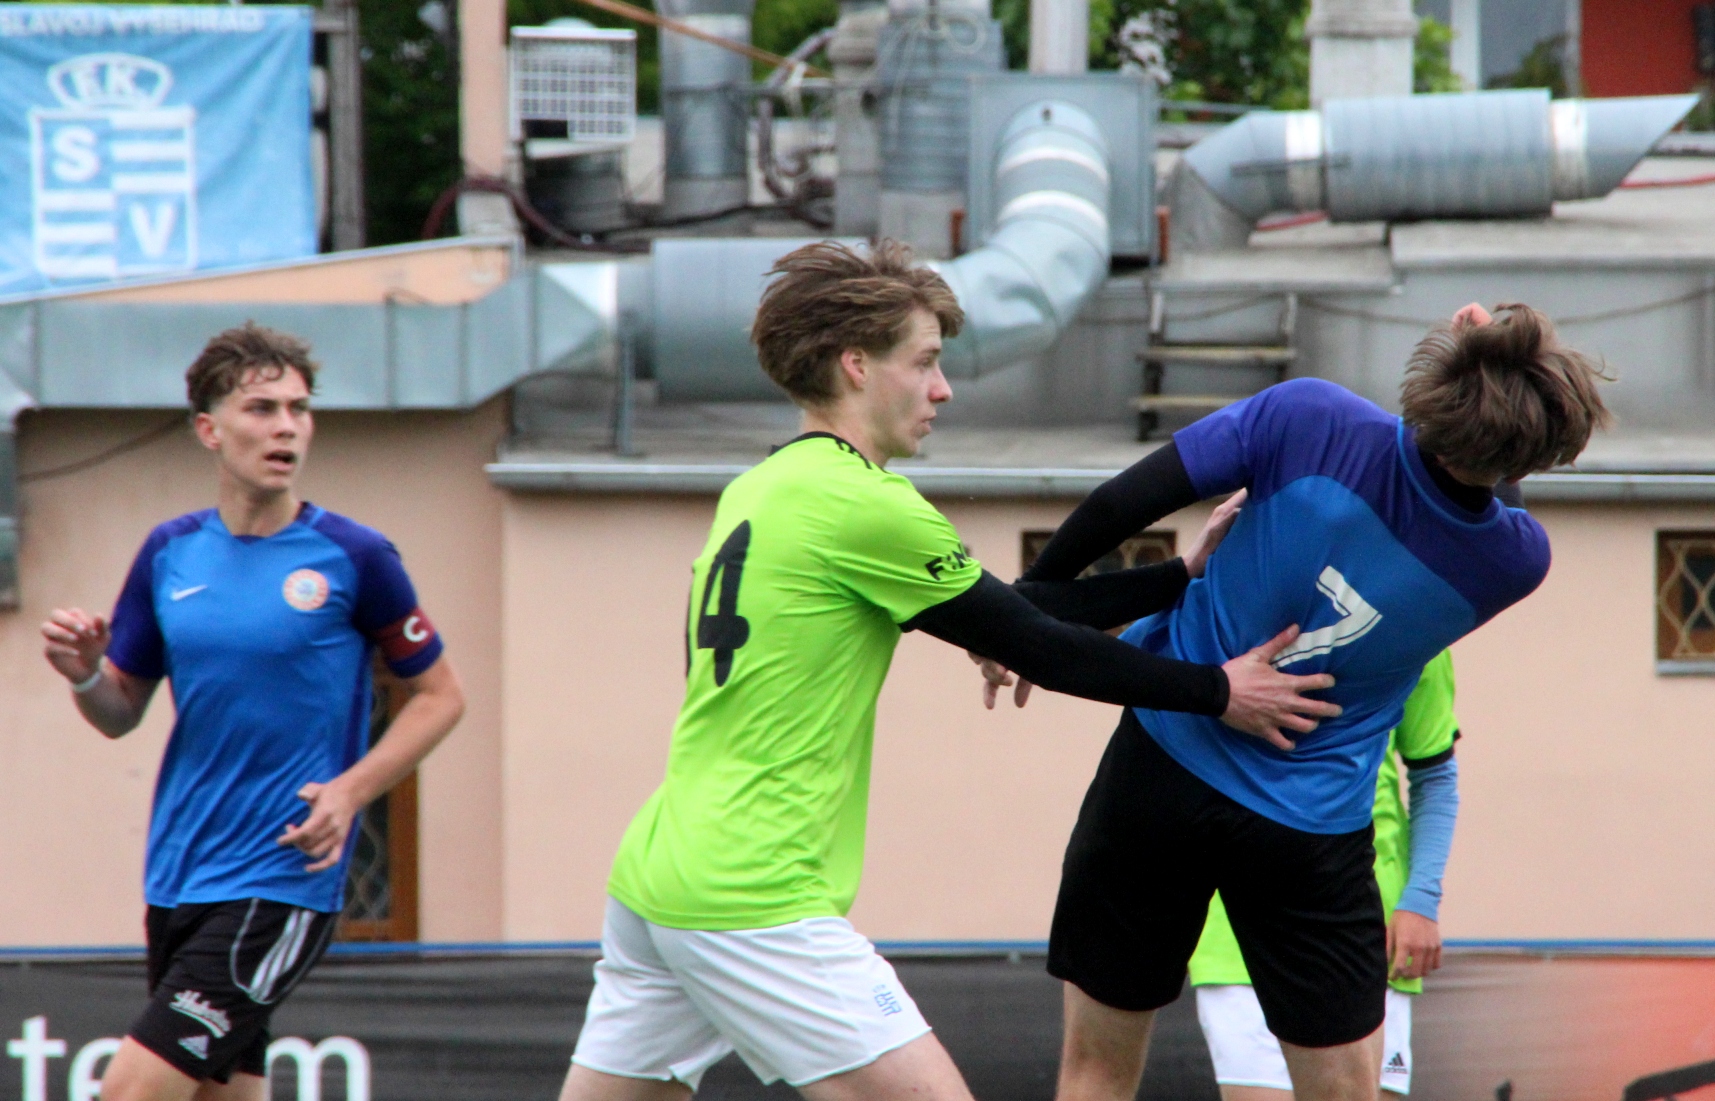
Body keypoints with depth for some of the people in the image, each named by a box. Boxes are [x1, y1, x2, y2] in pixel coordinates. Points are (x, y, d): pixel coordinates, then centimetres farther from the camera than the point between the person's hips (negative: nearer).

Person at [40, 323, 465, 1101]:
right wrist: (85, 677, -9)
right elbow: (121, 713, 14)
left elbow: (439, 695, 2)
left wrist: (350, 791, -12)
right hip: (177, 878, 6)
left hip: (281, 882, -6)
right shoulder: (170, 554, 6)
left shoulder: (352, 557, -6)